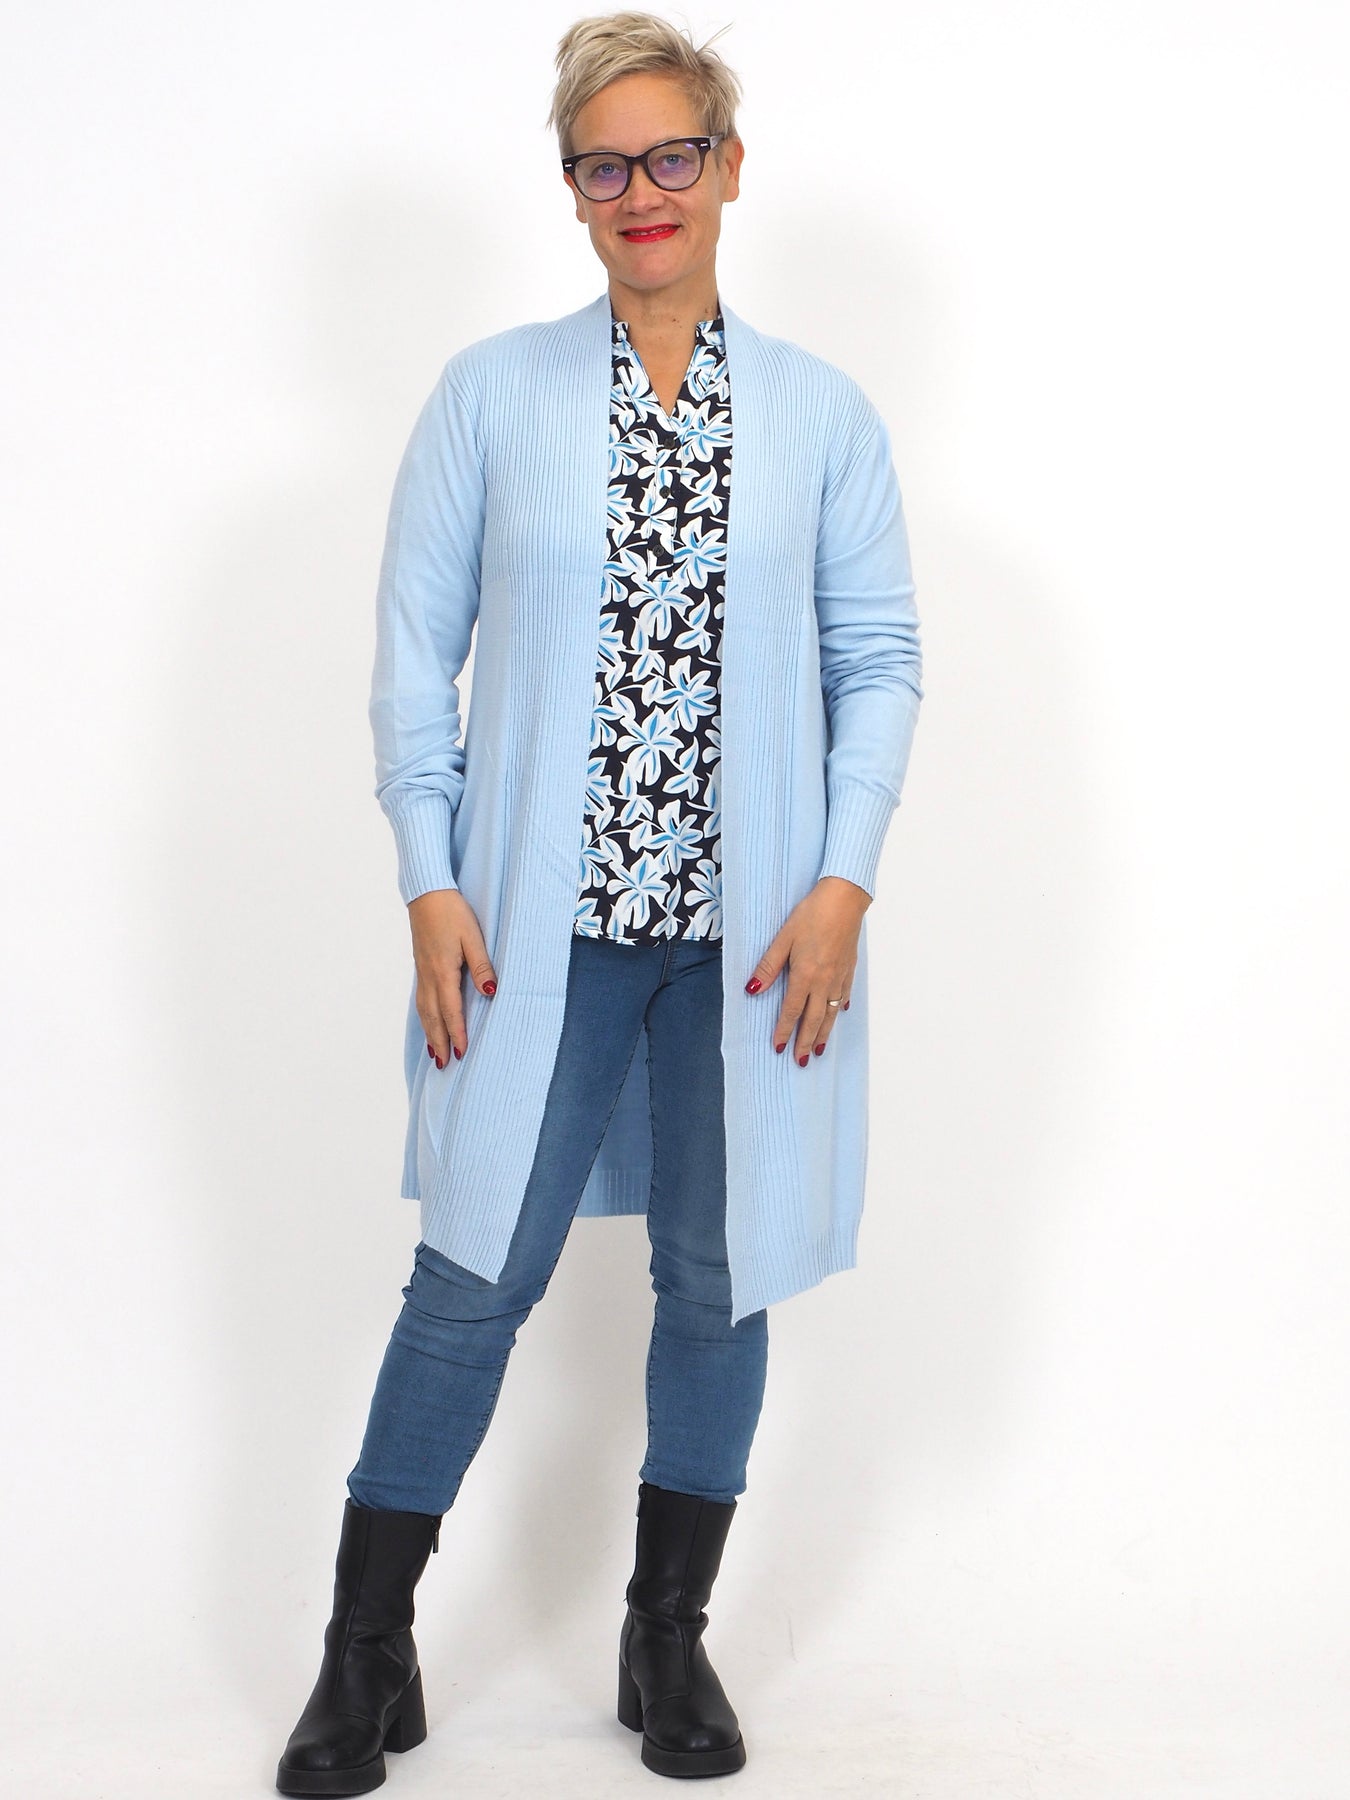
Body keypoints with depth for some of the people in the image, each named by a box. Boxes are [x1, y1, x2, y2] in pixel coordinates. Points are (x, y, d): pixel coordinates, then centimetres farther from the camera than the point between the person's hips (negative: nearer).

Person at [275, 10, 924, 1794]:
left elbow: (881, 656, 4)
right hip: (543, 924, -1)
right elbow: (415, 645, 2)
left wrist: (843, 879, -6)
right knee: (473, 1280, 2)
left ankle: (670, 1641, 28)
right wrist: (431, 882, -5)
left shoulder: (823, 412, 4)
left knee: (723, 1279, 10)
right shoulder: (492, 393, 2)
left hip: (753, 926, 1)